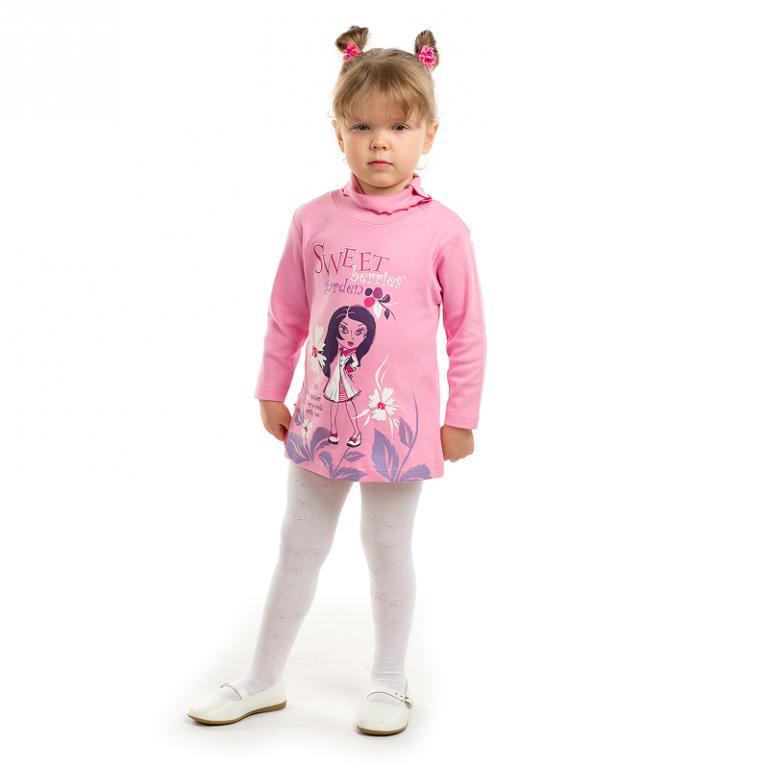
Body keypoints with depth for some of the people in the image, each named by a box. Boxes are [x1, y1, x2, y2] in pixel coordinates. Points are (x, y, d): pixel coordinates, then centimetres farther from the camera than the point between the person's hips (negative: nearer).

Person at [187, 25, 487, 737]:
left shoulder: (442, 230, -9)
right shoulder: (314, 220, -2)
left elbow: (466, 330, -4)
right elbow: (287, 316, 7)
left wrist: (461, 417, -2)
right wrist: (271, 391, 10)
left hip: (399, 423, -3)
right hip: (321, 418, 3)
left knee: (388, 551, 11)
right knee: (298, 548, 14)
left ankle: (389, 682, 31)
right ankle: (262, 680, 29)